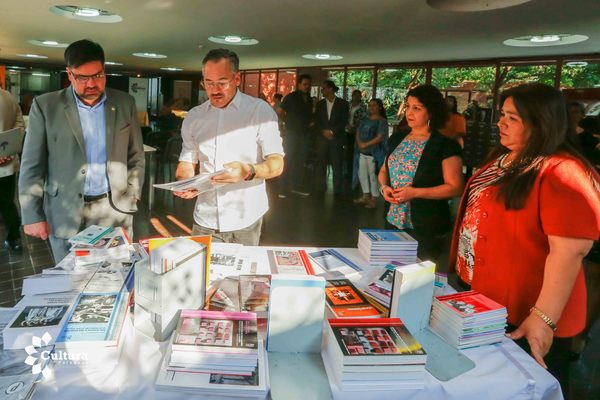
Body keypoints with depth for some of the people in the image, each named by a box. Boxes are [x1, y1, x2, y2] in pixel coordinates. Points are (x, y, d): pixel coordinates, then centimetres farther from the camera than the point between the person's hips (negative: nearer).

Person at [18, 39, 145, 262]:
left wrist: (132, 196, 3)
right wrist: (33, 214, -5)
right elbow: (32, 165, -1)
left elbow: (136, 156, 10)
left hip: (116, 209, 1)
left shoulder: (125, 103, 3)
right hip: (66, 213, -1)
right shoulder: (45, 106, -2)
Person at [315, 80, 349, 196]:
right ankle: (321, 188, 9)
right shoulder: (320, 104, 13)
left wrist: (332, 132, -12)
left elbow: (344, 121, -3)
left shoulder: (343, 103, 3)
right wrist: (324, 131, -8)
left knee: (337, 165, -2)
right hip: (322, 137, 3)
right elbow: (317, 120, 9)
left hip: (337, 138, -3)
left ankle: (338, 190, 4)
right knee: (321, 164, 1)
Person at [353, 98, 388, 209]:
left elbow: (380, 137, -16)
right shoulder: (365, 120, 14)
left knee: (373, 176, -5)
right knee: (362, 174, 12)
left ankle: (374, 199, 5)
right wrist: (359, 143, -8)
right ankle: (366, 196, 25)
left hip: (374, 153, -7)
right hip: (362, 152, 7)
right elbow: (358, 132, 12)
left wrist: (366, 144, -17)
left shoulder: (382, 121, -7)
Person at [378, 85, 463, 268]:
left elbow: (455, 187, -13)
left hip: (427, 230, -5)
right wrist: (384, 187, -4)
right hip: (393, 222, 6)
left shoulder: (445, 145, -10)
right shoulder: (397, 139, 9)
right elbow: (384, 170, 18)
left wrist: (415, 193, -20)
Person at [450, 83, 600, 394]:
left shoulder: (561, 173, -22)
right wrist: (462, 271, 21)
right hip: (479, 298, 9)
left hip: (522, 318, -8)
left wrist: (544, 319, -26)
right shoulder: (502, 159, 6)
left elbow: (570, 251, -26)